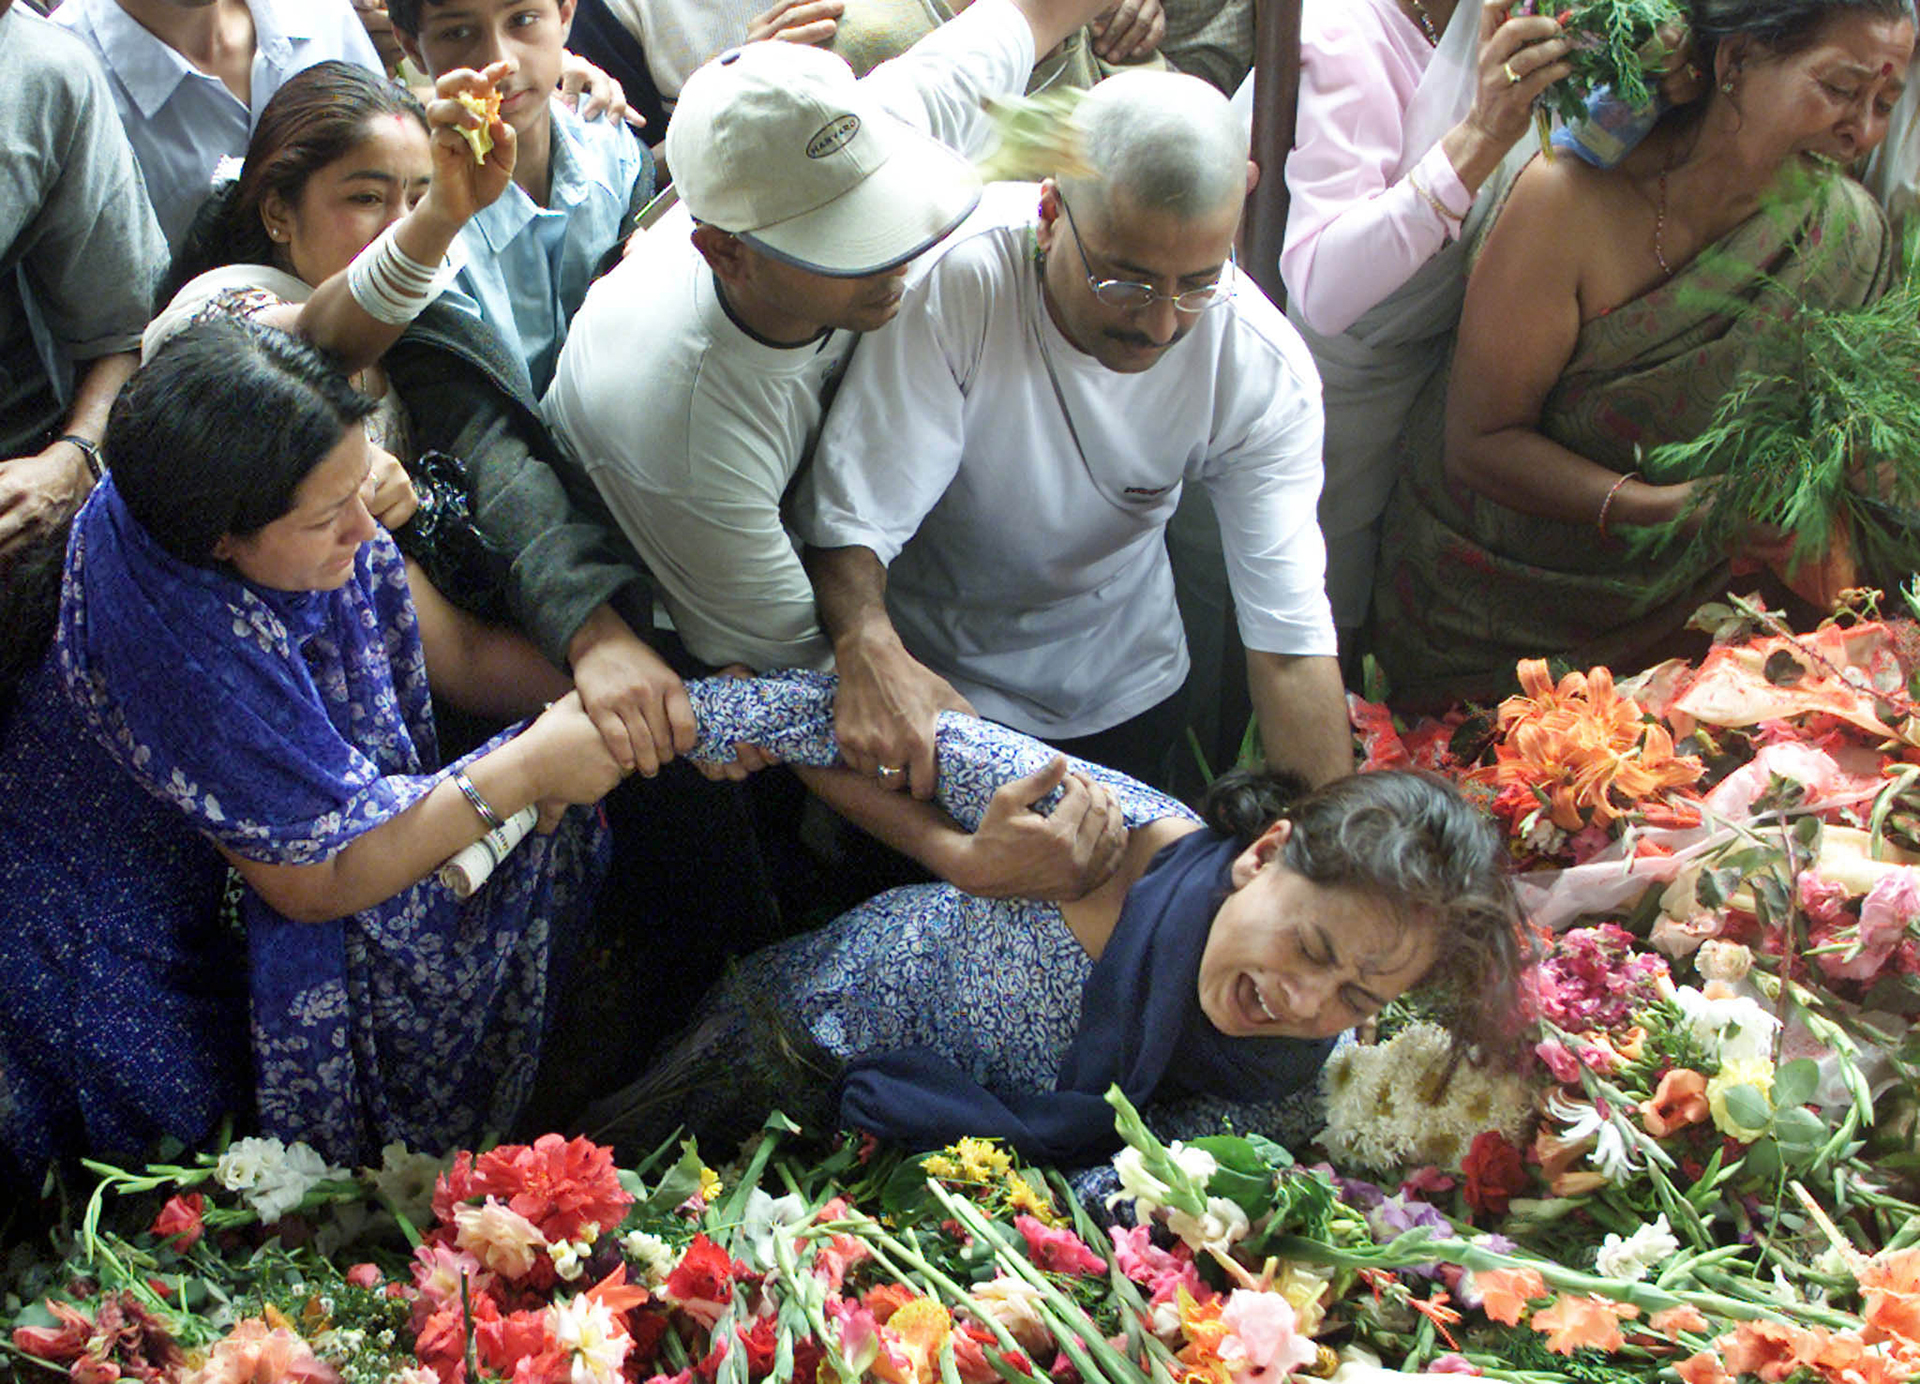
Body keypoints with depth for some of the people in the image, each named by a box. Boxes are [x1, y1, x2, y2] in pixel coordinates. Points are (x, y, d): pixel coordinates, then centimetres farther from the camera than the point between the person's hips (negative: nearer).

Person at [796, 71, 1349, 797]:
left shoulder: (1266, 371, -25)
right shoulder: (953, 280, -33)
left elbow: (1291, 641, -25)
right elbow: (847, 517, -31)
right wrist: (870, 651, -52)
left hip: (1121, 695, 2)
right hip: (932, 675, -2)